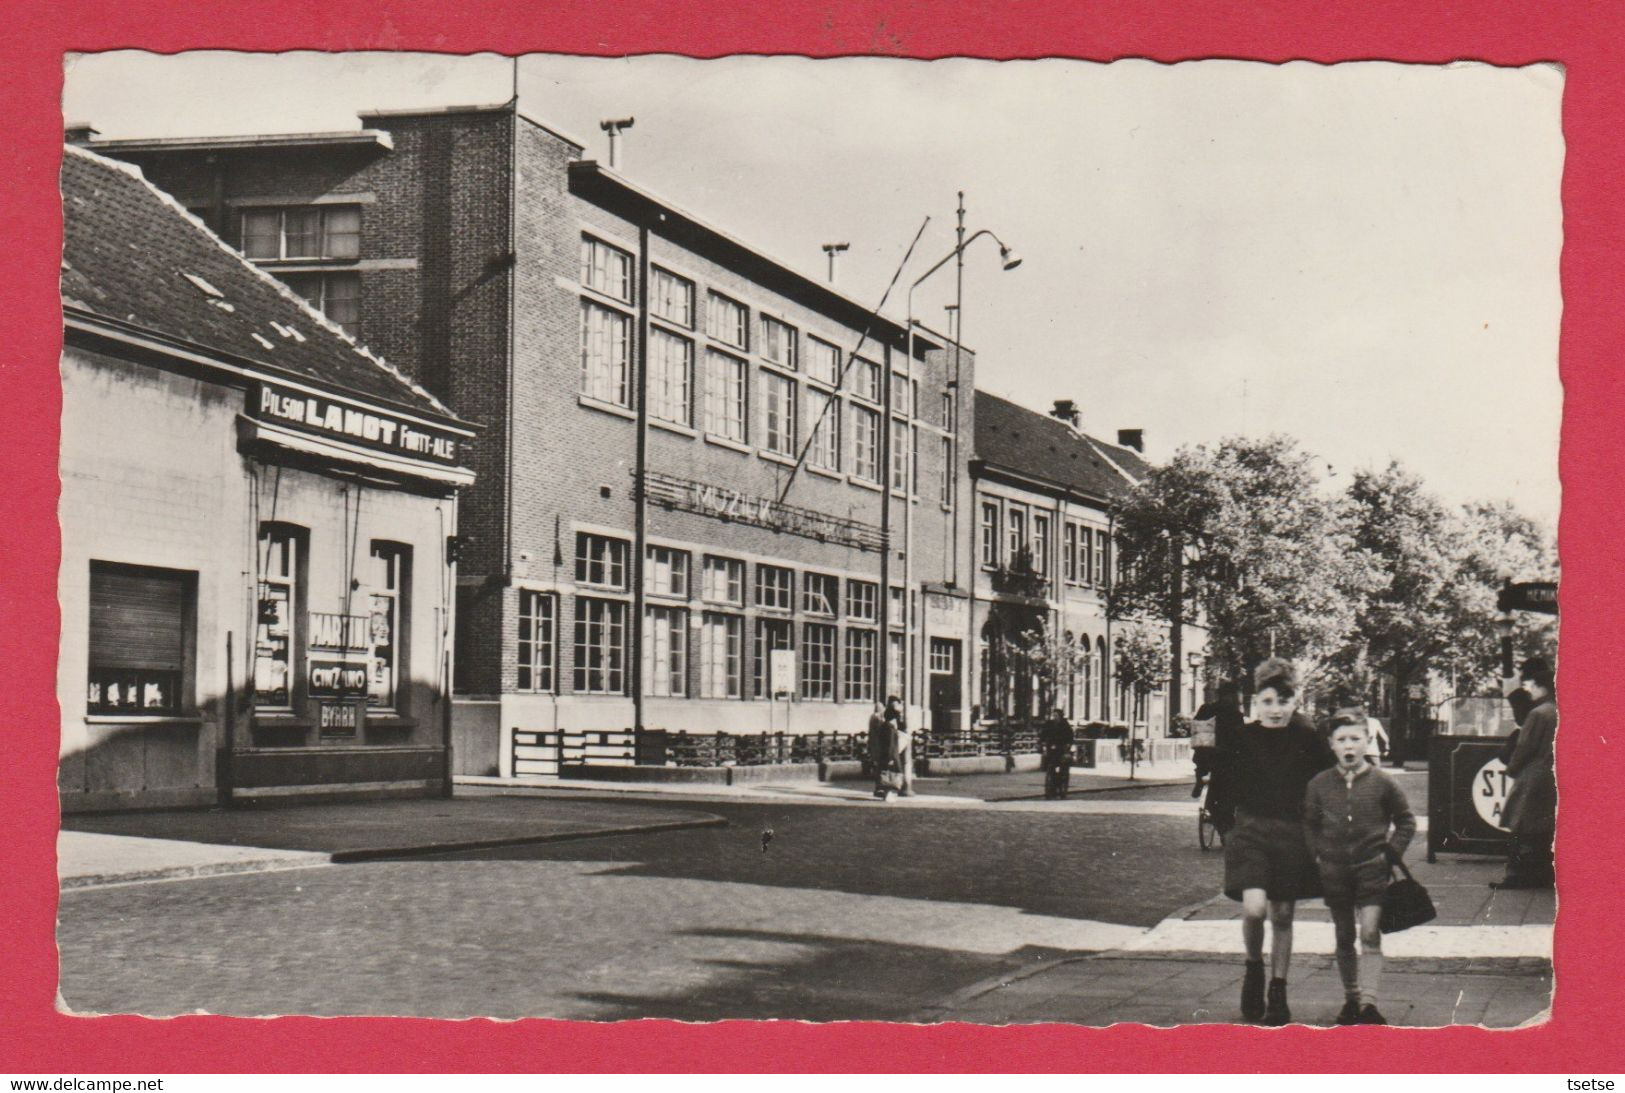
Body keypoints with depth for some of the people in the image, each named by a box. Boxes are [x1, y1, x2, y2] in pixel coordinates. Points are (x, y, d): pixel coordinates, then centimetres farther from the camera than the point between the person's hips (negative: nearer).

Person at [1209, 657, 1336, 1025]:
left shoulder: (1308, 738, -2)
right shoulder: (1243, 738, -1)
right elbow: (1222, 782, 11)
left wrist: (1303, 809, 1)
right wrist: (1248, 804, 2)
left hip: (1292, 834, 1)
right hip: (1250, 832, -1)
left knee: (1282, 915, 7)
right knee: (1254, 907, -18)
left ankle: (1278, 992, 19)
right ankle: (1254, 968, 9)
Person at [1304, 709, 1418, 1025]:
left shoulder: (1382, 783, -5)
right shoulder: (1319, 784, 1)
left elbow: (1406, 821, 6)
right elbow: (1309, 824, 13)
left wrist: (1391, 853, -2)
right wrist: (1318, 854, 3)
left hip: (1372, 868, -3)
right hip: (1334, 869, 3)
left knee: (1370, 935, -11)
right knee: (1344, 938, 11)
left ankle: (1368, 1002, -15)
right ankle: (1350, 999, 22)